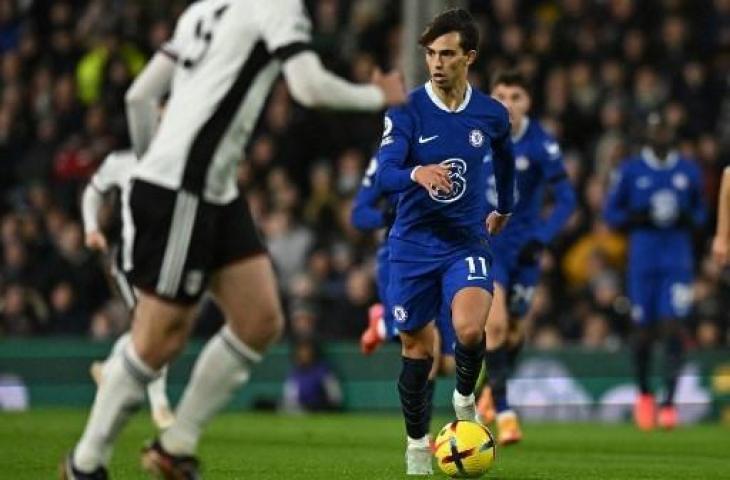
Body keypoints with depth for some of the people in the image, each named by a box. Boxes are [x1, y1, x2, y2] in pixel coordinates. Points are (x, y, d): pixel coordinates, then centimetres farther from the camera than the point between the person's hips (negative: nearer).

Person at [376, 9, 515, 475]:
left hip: (467, 243, 0)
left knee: (470, 329, -25)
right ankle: (417, 443, 27)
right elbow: (385, 172, -22)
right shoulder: (407, 110, -10)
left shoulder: (492, 114, -2)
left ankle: (465, 398, 6)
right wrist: (417, 174, -43)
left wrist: (504, 209, 32)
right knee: (417, 349, 7)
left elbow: (505, 158, 21)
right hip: (414, 244, 0)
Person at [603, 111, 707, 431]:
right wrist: (639, 218, -13)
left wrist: (688, 219, -6)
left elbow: (700, 213, 17)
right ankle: (644, 393, 26)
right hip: (642, 260, 0)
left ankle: (668, 401, -11)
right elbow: (611, 213, 6)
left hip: (678, 262, 0)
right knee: (644, 330, 3)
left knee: (672, 327, -12)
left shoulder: (689, 171, 7)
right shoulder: (630, 171, 3)